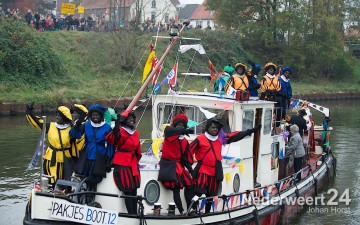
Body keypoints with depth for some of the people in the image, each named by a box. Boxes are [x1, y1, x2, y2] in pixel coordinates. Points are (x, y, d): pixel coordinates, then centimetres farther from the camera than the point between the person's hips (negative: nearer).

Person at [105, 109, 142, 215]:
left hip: (133, 164, 6)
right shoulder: (120, 131, -6)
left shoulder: (136, 133, 13)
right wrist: (115, 129, -38)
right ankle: (131, 214, -7)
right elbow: (110, 139, -25)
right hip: (121, 164, -6)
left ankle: (135, 213, 11)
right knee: (128, 191, -9)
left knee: (134, 190, 6)